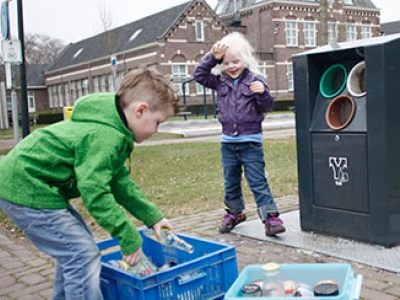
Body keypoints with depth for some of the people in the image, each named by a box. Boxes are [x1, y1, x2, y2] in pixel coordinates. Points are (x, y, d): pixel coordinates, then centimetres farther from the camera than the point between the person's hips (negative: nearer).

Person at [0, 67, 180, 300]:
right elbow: (95, 193, -27)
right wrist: (130, 238, -20)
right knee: (83, 256, -9)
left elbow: (119, 181, 13)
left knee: (73, 249, 21)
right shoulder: (104, 135, -24)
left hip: (28, 184, 11)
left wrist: (152, 217, 12)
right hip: (27, 191, -11)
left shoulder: (116, 131, 8)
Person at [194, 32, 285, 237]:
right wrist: (211, 57, -7)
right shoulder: (219, 81, 5)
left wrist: (263, 93, -27)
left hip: (250, 141, -4)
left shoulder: (254, 80, -6)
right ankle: (235, 213, 35)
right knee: (231, 182, 17)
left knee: (257, 181, -4)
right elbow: (199, 75, 4)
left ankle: (270, 216, 2)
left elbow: (267, 107, -6)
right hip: (228, 141, 5)